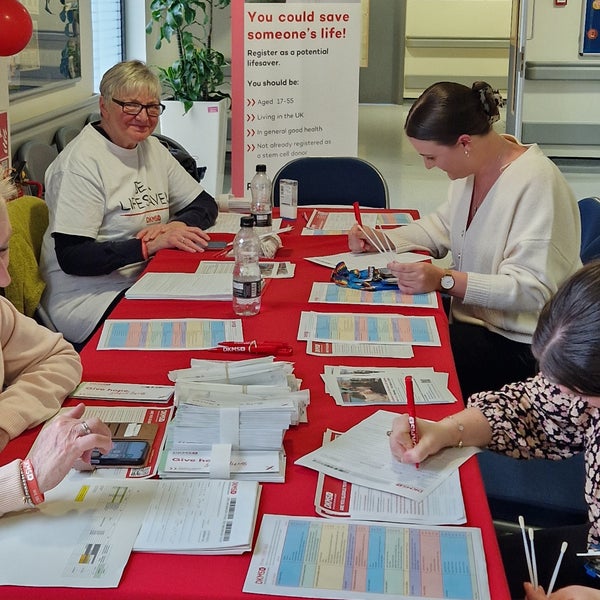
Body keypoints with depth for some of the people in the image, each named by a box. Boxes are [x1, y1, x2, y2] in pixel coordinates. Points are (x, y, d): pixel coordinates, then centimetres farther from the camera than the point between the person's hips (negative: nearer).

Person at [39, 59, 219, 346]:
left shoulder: (152, 148, 11)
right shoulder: (81, 160, -13)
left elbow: (206, 204, 13)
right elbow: (71, 257, -19)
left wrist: (177, 226, -10)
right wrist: (149, 245, -28)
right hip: (89, 299, -8)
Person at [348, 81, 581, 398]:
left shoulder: (536, 185, -24)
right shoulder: (473, 165, 4)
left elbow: (533, 289, -28)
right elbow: (443, 227, 21)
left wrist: (445, 281, -34)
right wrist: (382, 239, 5)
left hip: (517, 345, -9)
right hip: (473, 318, 9)